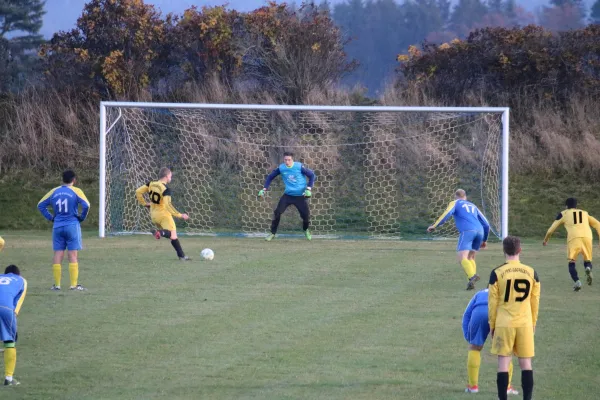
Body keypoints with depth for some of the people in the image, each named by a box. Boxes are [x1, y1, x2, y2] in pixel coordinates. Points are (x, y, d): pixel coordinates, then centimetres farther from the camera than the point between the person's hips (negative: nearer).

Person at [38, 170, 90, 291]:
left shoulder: (54, 192, 8)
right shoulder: (76, 191, -5)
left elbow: (40, 205, 11)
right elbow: (86, 205, -17)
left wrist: (50, 218, 12)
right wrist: (82, 217, -2)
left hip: (57, 226, 3)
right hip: (72, 226, -3)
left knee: (58, 255, 6)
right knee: (73, 255, -1)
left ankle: (57, 284, 6)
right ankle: (74, 284, -2)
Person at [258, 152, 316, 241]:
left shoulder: (299, 167, -13)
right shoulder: (281, 168, -7)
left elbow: (311, 175, -4)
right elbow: (270, 177, 7)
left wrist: (309, 189, -13)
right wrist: (264, 189, -1)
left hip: (300, 196, -1)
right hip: (288, 195, 1)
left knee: (306, 215, -4)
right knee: (277, 213, -13)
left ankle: (306, 230, 29)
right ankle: (273, 233, 1)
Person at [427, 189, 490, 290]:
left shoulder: (455, 203, 19)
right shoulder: (473, 206, 33)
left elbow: (447, 214, -2)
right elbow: (486, 224, 29)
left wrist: (434, 226, 1)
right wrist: (484, 240, 39)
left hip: (467, 231, -5)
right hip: (479, 231, 5)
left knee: (462, 258, -15)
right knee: (470, 258, 18)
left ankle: (472, 276, -40)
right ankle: (471, 282, 1)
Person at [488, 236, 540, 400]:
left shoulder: (497, 273, -6)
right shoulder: (531, 273, 1)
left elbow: (492, 302, -3)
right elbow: (535, 301, 8)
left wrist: (492, 325, 8)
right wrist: (533, 323, 19)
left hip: (504, 324, -2)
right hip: (525, 323, 2)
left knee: (503, 363, 2)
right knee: (526, 363, 6)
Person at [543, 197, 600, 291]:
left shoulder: (563, 214, 21)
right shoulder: (585, 213, 29)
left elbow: (551, 229, 26)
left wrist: (545, 240, 40)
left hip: (574, 238, -2)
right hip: (587, 237, 2)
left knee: (571, 263, 9)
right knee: (587, 260, 17)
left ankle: (577, 282, -16)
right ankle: (588, 268, -20)